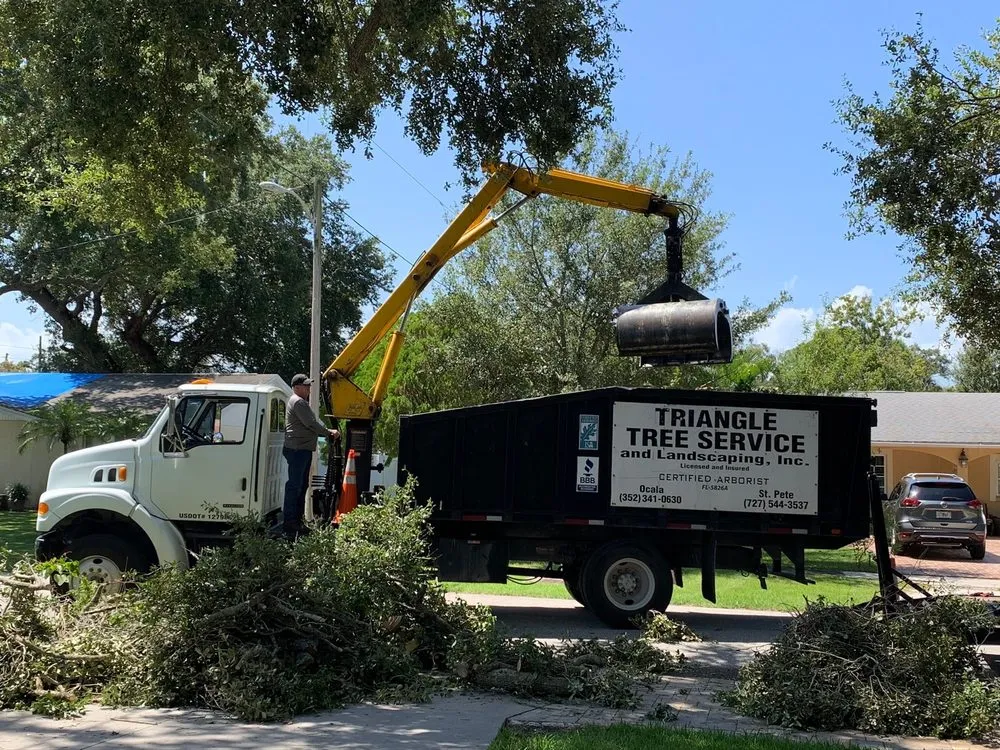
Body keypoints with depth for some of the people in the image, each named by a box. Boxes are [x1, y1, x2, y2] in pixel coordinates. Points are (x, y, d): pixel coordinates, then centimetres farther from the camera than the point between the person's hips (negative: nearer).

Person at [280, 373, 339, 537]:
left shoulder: (303, 402, 22)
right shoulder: (298, 402, -12)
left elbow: (313, 422, 21)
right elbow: (311, 423, -18)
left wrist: (328, 432, 7)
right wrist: (329, 433, -7)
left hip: (304, 450, 11)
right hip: (297, 449, -11)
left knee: (302, 485, 15)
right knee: (294, 485, -10)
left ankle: (297, 520, 22)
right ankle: (288, 524, -10)